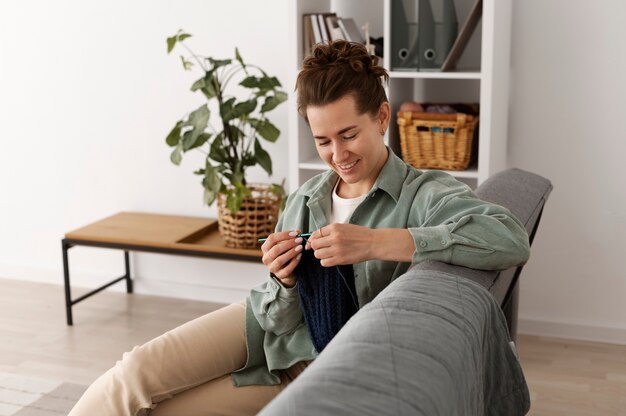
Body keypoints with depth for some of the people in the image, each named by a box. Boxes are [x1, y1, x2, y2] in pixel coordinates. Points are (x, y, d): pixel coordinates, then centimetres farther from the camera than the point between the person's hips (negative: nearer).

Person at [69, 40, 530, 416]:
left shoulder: (425, 194, -17)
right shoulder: (303, 200, -3)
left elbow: (512, 239, -38)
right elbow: (280, 320, 0)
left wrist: (376, 242, -41)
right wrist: (285, 283, -25)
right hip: (268, 326, 4)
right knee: (136, 373, -14)